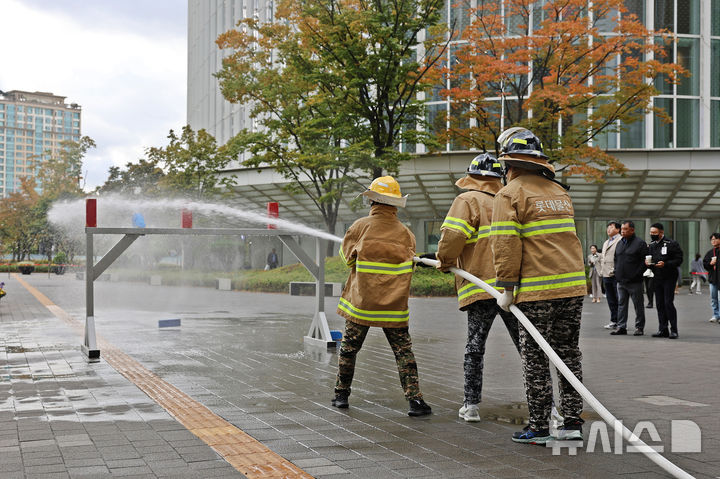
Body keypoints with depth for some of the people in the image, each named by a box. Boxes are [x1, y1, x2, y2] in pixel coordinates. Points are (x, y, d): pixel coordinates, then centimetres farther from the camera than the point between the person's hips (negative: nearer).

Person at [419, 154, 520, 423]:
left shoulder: (468, 200, -1)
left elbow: (453, 237, -14)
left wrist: (445, 262, 5)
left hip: (480, 286, -4)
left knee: (475, 347, 6)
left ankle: (471, 405, 8)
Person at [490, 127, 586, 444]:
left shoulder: (510, 193, -5)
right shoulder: (560, 191, 17)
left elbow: (506, 243, -11)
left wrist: (507, 288, -6)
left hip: (537, 290, -6)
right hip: (574, 286, 6)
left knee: (536, 359, 2)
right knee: (568, 353, 13)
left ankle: (539, 427, 7)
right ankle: (572, 422, 17)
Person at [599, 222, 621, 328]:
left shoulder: (621, 241, -7)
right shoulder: (606, 243, 22)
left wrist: (615, 269, -17)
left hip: (616, 275, -8)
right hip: (606, 275, 8)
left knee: (619, 299, -5)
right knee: (611, 300, 11)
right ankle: (614, 321, 16)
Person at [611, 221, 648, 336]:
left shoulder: (640, 243, -5)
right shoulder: (620, 243, 15)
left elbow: (645, 261, -9)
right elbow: (616, 259, 24)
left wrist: (636, 274, -14)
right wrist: (617, 273, 11)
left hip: (634, 282, -6)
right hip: (620, 281, 6)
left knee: (638, 305, 2)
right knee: (621, 304, 7)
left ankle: (639, 328, 8)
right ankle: (621, 327, 12)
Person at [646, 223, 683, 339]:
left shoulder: (672, 244, -8)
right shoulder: (652, 245, 13)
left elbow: (679, 260, -11)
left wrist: (665, 264, -23)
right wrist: (648, 263, 0)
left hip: (669, 278, -6)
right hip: (657, 278, 6)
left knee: (668, 303, -10)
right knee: (660, 304, 7)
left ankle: (674, 330, -2)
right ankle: (663, 330, 13)